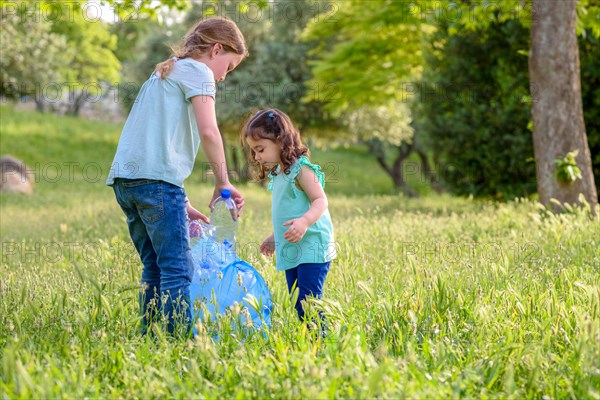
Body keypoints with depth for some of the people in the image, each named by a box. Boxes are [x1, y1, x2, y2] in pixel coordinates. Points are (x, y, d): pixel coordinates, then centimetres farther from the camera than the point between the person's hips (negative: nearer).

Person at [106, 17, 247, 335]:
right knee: (178, 269, -9)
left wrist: (181, 205, 23)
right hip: (156, 179, -9)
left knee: (155, 267, 14)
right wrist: (223, 183, -3)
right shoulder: (197, 71, 3)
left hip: (124, 178, 9)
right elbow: (208, 131, -13)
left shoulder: (164, 73, 29)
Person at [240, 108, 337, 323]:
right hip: (292, 251, 9)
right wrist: (274, 238, 31)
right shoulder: (278, 174, 17)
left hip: (312, 248, -9)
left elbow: (320, 201, -20)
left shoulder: (301, 168, -11)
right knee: (298, 304, 9)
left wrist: (304, 221, -36)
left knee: (308, 301, -15)